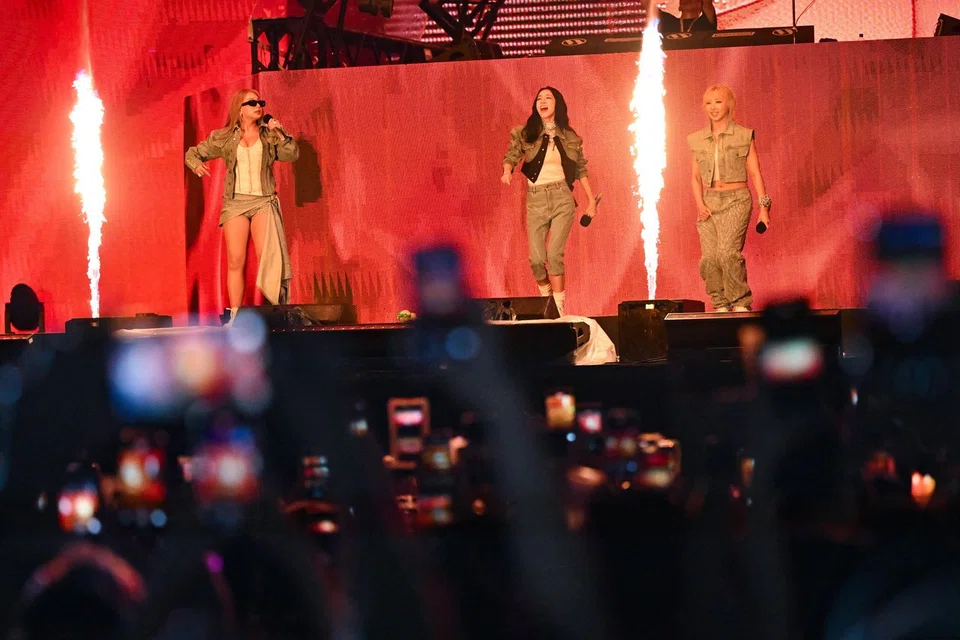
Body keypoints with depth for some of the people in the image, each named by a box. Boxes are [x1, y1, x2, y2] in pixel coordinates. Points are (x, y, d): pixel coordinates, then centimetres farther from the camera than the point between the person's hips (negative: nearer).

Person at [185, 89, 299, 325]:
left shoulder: (269, 135, 9)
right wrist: (197, 165, -9)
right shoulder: (224, 138, 8)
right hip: (235, 202, 1)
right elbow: (192, 153, 13)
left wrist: (280, 133, -13)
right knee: (235, 261, -3)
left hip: (263, 201, -1)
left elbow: (291, 154, -1)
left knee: (267, 258, -12)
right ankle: (234, 317, -1)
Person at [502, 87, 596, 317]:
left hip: (562, 199, -1)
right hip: (535, 200, 1)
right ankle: (545, 298, 24)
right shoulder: (525, 134, 5)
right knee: (536, 259, -2)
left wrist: (591, 201, 13)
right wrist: (507, 171, -26)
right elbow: (511, 156, -3)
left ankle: (558, 308, -8)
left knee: (554, 254, -15)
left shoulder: (569, 137, 7)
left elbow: (581, 169, 14)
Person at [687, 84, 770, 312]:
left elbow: (755, 174, 3)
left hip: (736, 201, -4)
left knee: (727, 252, -22)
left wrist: (764, 207, -4)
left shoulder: (744, 136, 2)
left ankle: (741, 302, -11)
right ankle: (721, 305, 2)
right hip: (709, 202, 4)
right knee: (709, 259, -8)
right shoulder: (698, 140, 12)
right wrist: (699, 204, 0)